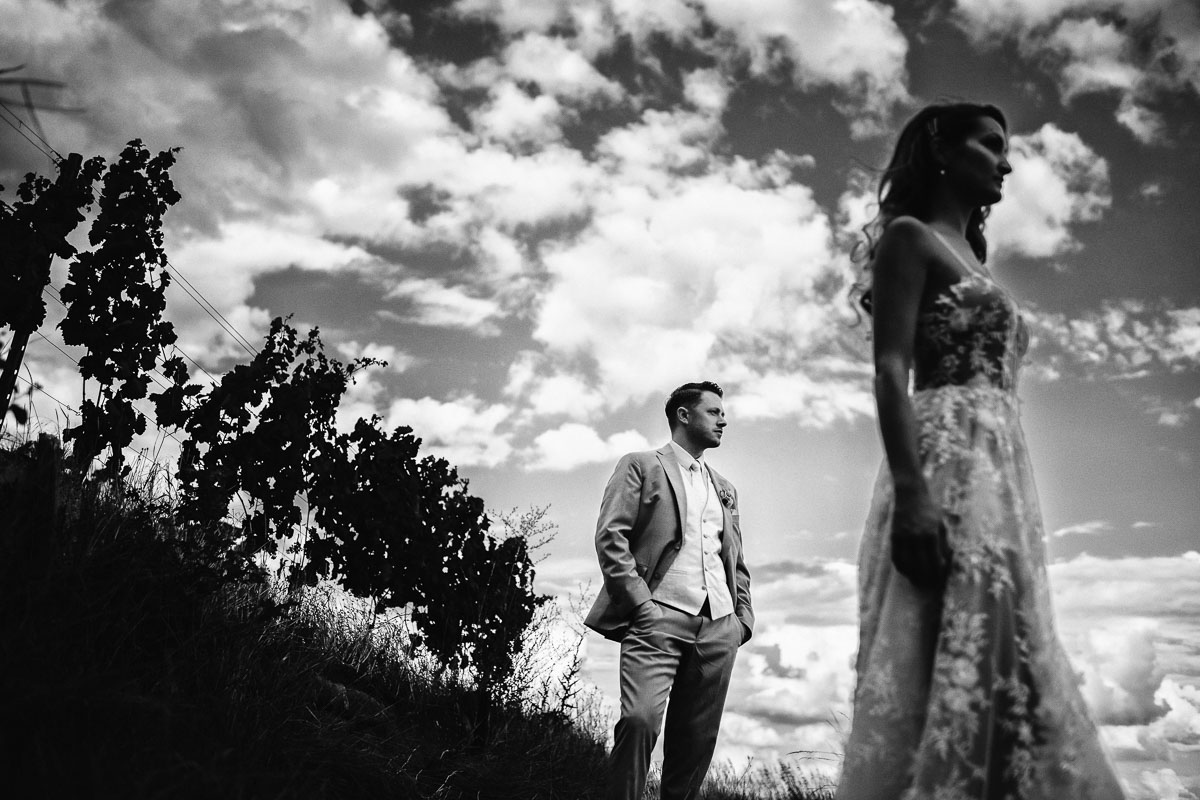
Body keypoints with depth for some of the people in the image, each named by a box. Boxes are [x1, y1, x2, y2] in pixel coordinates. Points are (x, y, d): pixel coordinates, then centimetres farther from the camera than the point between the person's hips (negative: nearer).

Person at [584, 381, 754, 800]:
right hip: (661, 617, -5)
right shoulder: (640, 466, 6)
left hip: (718, 626, 6)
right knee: (640, 718, -20)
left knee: (697, 736, 5)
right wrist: (640, 603, -12)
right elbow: (610, 537, -4)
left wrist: (743, 615, 11)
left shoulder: (726, 489, 25)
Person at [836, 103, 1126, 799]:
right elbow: (892, 369, -10)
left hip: (1001, 470, 9)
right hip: (949, 461, -9)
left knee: (1001, 666, 4)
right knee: (956, 665, -13)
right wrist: (911, 493, -23)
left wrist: (1015, 506, 16)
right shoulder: (910, 237, 3)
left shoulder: (972, 258, 28)